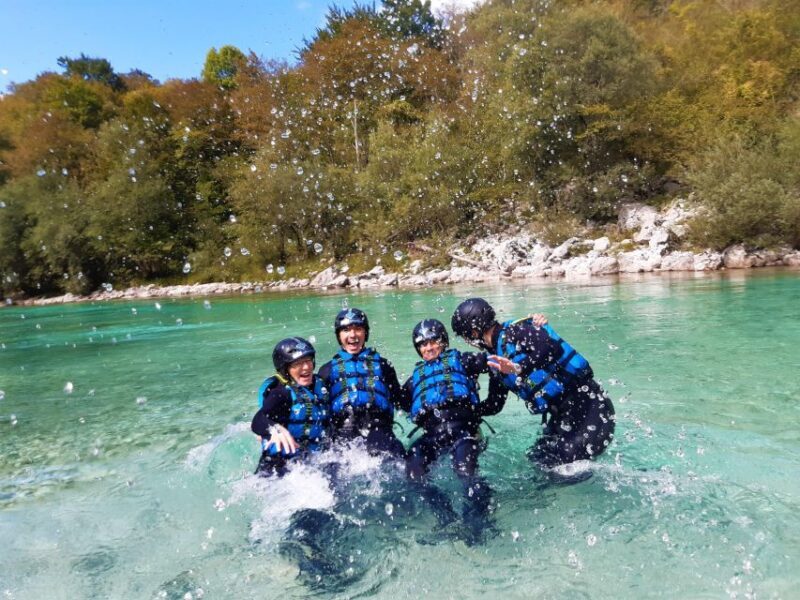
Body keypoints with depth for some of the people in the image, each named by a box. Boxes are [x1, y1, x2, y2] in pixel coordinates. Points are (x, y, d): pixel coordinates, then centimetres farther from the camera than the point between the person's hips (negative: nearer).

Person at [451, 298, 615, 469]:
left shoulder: (514, 331, -14)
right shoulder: (495, 357, 13)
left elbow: (552, 347, -32)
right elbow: (494, 405, 20)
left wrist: (519, 368, -42)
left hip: (585, 402, -9)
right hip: (560, 413, 9)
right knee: (538, 458, 7)